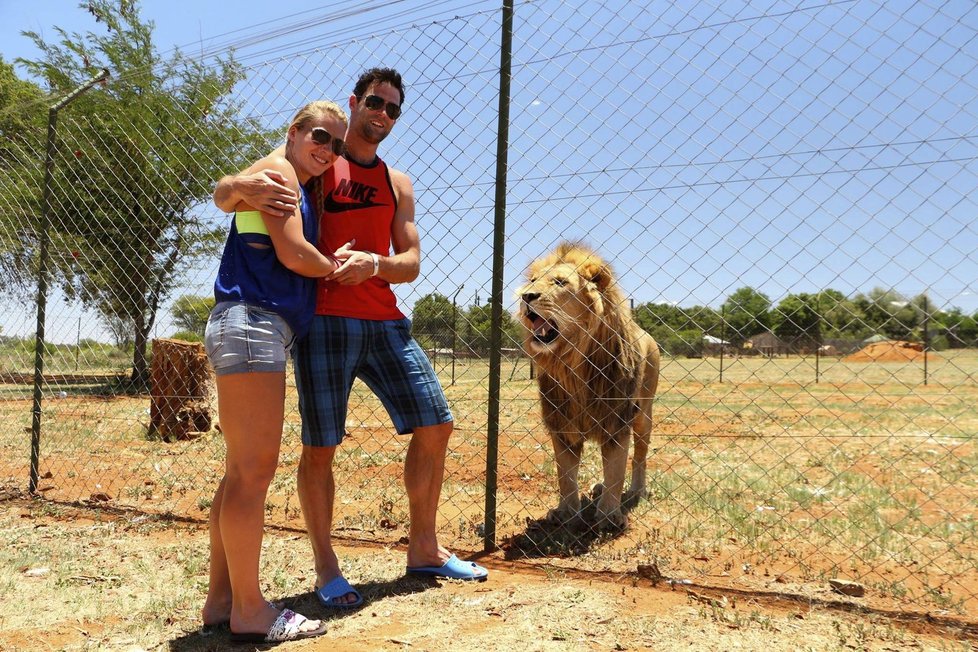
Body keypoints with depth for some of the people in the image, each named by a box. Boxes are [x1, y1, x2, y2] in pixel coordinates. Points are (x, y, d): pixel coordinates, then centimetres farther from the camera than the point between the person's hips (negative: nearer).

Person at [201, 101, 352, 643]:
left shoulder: (300, 190, 26)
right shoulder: (277, 170, -2)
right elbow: (293, 254, -12)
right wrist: (333, 265, 4)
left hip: (260, 329, 10)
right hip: (252, 321, -10)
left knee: (243, 471, 11)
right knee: (255, 470, -9)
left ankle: (222, 599, 18)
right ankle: (250, 612, -2)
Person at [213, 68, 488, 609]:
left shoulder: (396, 184, 17)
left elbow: (411, 263, 8)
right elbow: (221, 195, -1)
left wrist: (373, 264, -15)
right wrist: (243, 188, -26)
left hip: (385, 323, 5)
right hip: (324, 321, -5)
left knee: (435, 426, 5)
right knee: (320, 446, -3)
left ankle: (423, 549, 21)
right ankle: (326, 568, 14)